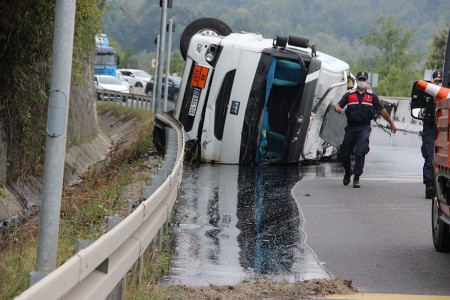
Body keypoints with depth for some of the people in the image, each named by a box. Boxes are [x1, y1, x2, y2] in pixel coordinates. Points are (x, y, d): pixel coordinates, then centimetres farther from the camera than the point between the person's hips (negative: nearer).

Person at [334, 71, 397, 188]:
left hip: (364, 127, -2)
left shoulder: (372, 96, 7)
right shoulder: (349, 94, 8)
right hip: (351, 127, 2)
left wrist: (391, 124, 17)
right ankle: (347, 172, 35)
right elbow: (338, 105, 1)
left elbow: (382, 110, 13)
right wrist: (337, 108, -25)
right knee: (345, 152, 7)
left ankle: (356, 178, -15)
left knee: (360, 152, -17)